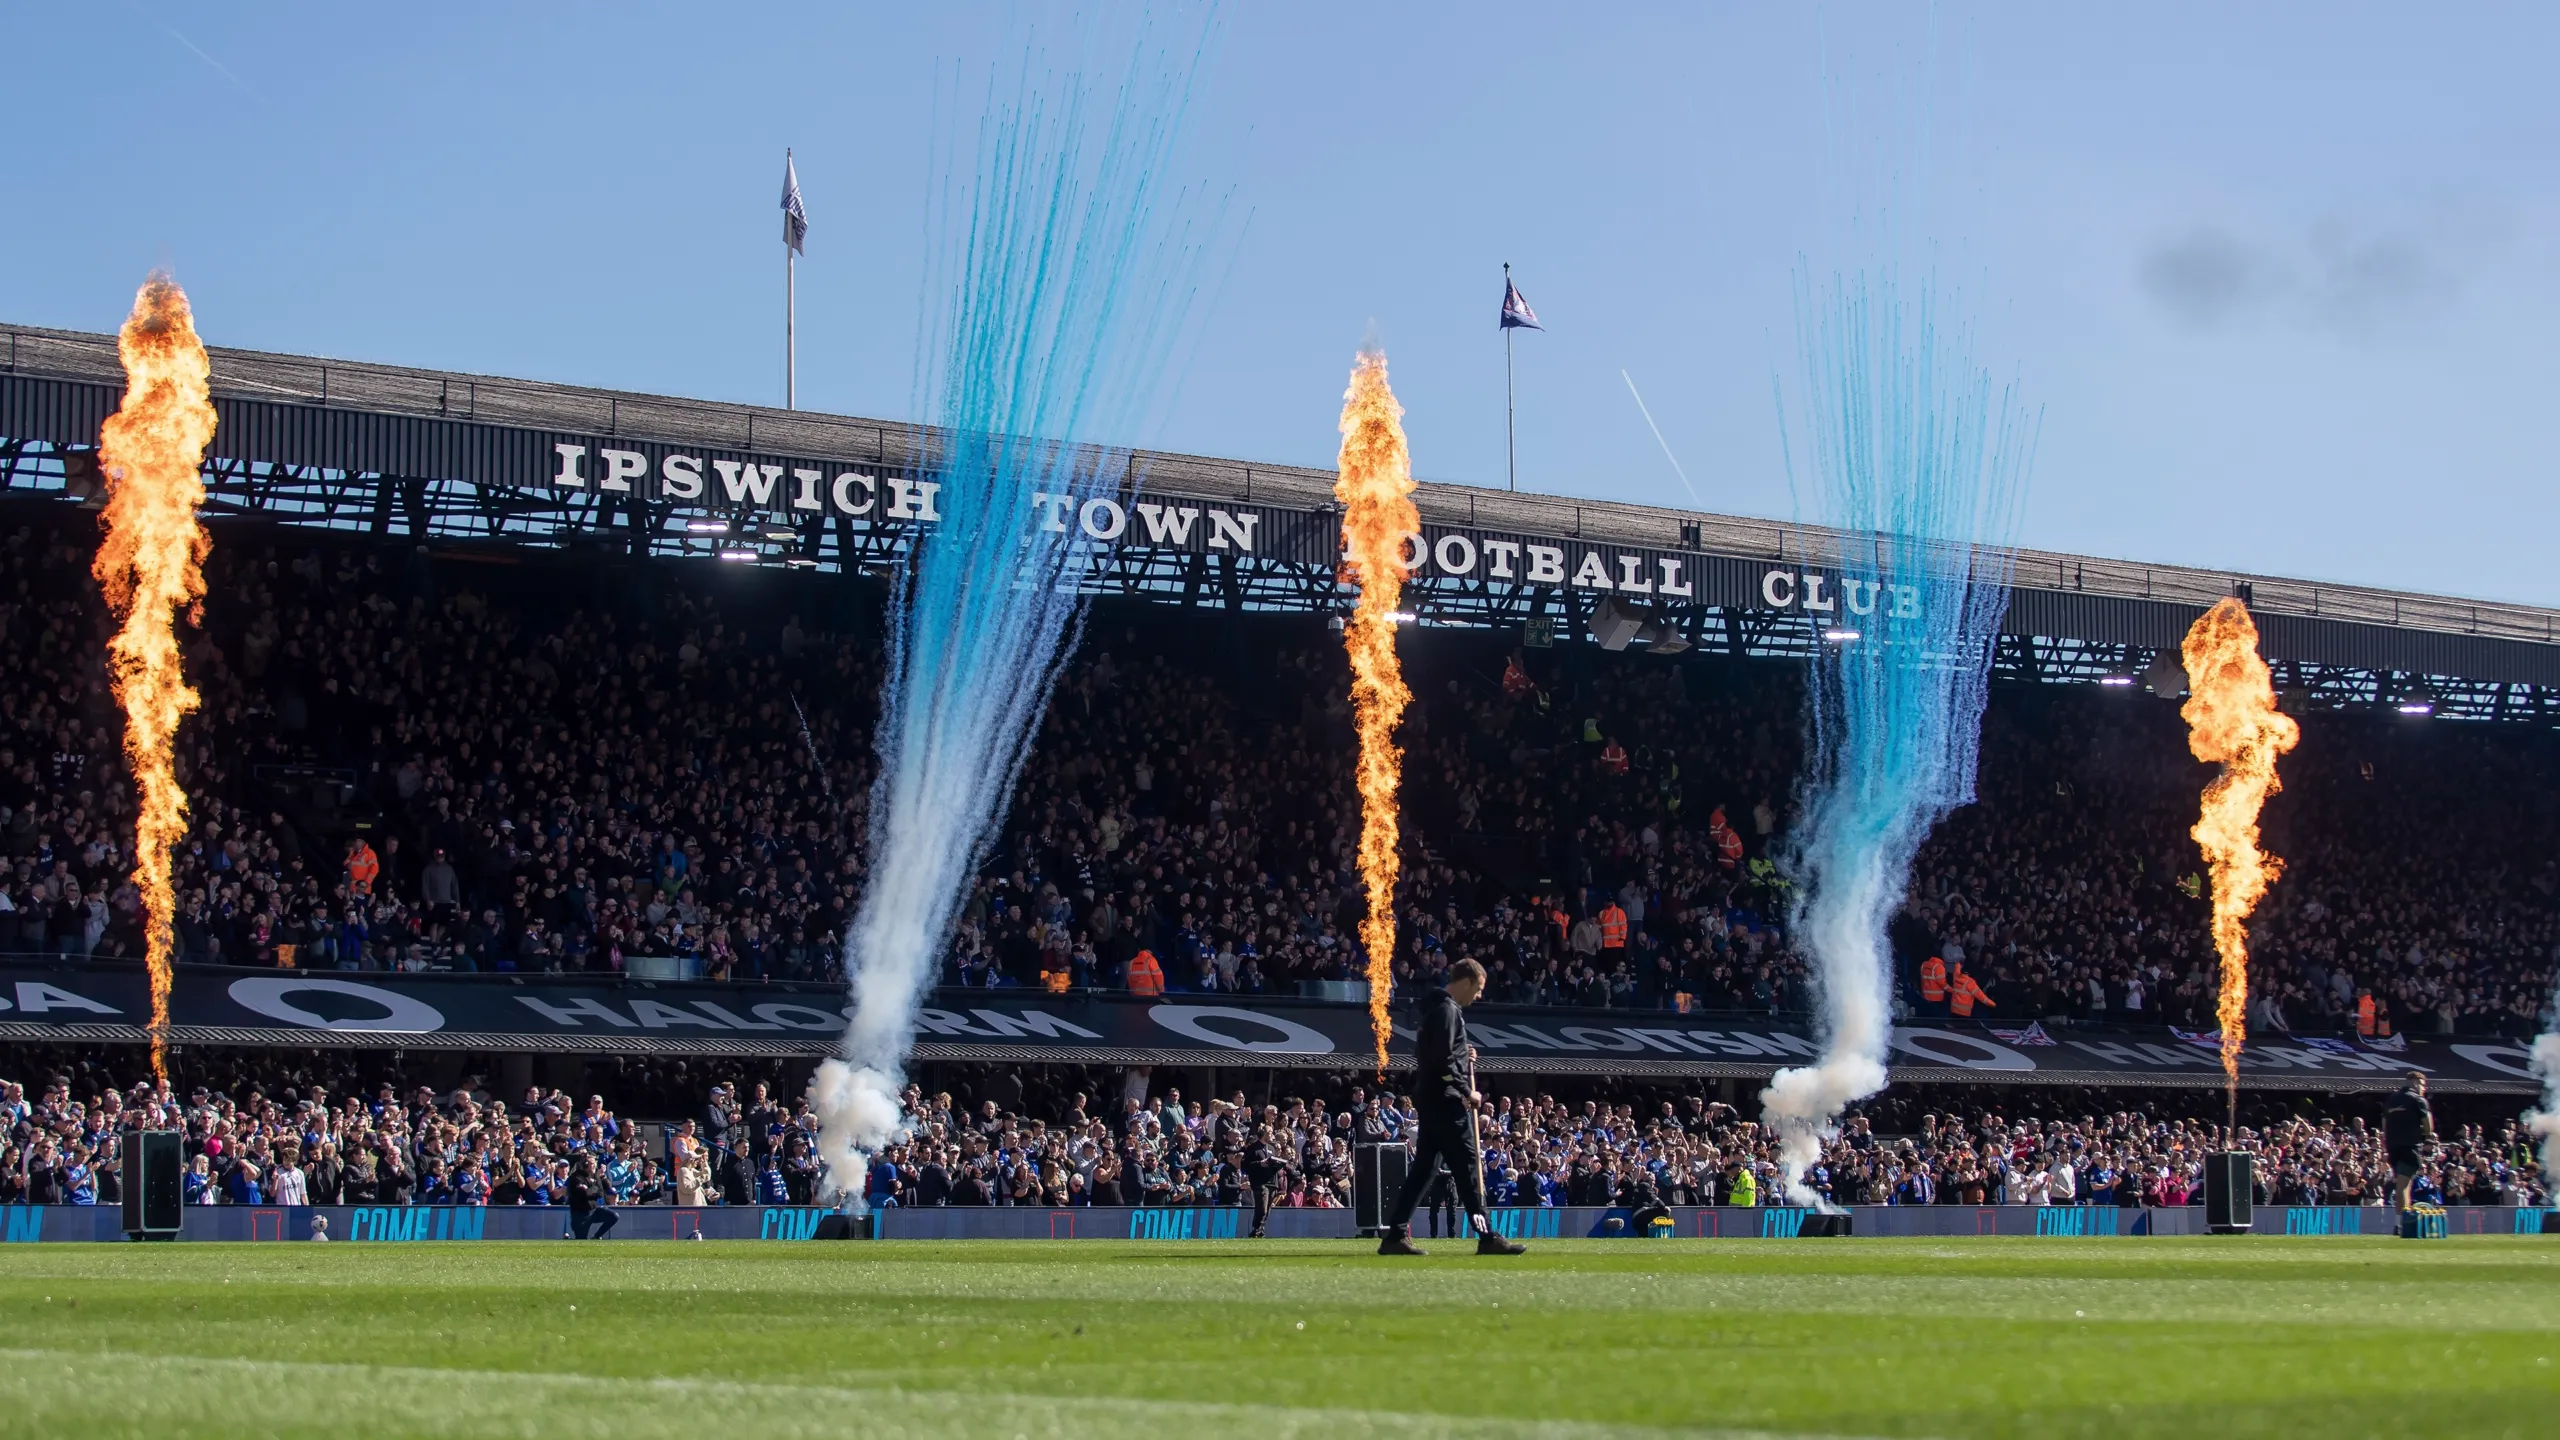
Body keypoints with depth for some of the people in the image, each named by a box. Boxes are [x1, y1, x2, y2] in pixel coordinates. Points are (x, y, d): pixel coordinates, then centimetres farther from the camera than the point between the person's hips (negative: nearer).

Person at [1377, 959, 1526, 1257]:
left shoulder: (1439, 1008, 19)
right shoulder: (1447, 1010, -13)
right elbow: (1442, 1060, -21)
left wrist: (1464, 1055, 12)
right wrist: (1467, 1092, -16)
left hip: (1431, 1101, 10)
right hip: (1446, 1102, -10)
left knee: (1423, 1168, 9)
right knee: (1469, 1167, -6)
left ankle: (1395, 1235, 7)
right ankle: (1487, 1237, -4)